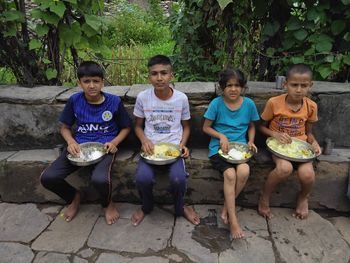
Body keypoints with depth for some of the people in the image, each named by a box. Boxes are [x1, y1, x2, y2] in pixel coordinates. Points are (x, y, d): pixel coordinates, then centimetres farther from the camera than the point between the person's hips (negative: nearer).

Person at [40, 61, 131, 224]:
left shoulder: (114, 101, -5)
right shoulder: (74, 101, 1)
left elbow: (126, 127, 5)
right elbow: (65, 127, 12)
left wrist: (114, 143, -12)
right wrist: (71, 142, -9)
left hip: (104, 146, -3)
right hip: (79, 146, 3)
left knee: (99, 179, -34)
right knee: (47, 178, -16)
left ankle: (107, 204, 5)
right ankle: (74, 197, 18)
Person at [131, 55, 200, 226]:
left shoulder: (181, 98, -4)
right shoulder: (142, 97, -4)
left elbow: (185, 126, 9)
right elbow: (138, 126, 8)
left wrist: (182, 144, -8)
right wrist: (145, 141, -12)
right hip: (151, 147, 1)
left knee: (178, 178, -27)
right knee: (142, 178, -26)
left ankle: (180, 207, 10)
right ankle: (146, 206, 11)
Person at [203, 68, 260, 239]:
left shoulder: (249, 104, 3)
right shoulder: (216, 103, -4)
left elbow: (251, 126, 18)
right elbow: (206, 128, 3)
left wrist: (250, 142, 1)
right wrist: (222, 136, -12)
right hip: (219, 147, -2)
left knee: (244, 171, -28)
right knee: (230, 173, -29)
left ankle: (226, 208, -4)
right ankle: (233, 220, -16)